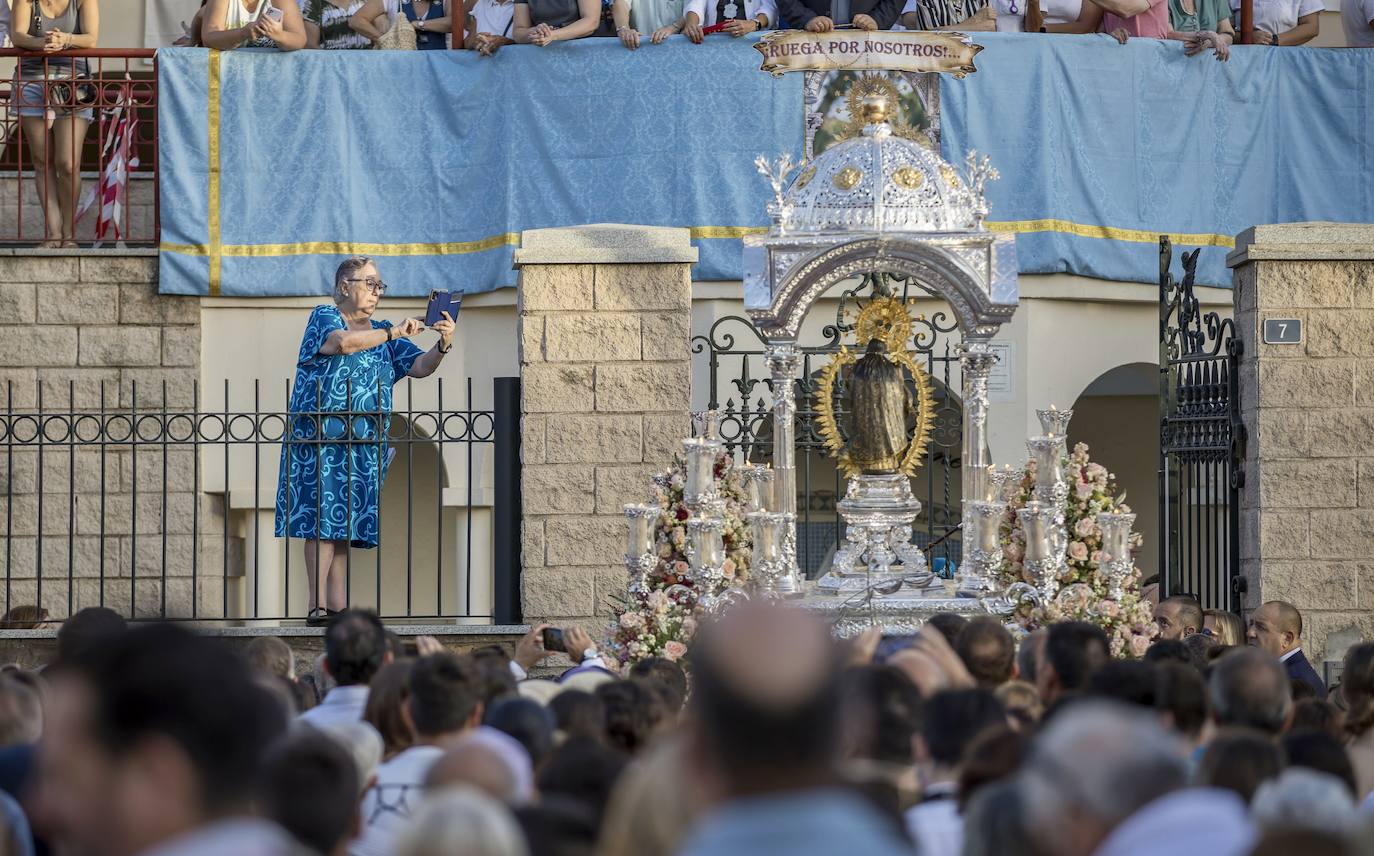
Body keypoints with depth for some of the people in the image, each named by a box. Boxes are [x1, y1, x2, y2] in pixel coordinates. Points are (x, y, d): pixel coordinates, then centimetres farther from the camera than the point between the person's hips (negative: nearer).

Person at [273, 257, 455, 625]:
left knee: (344, 521, 3)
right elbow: (342, 342, -21)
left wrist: (442, 346, -11)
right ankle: (317, 606, -17)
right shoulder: (324, 317, 1)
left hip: (362, 442, 6)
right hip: (321, 436, -6)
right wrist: (392, 333, -18)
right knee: (324, 517, -13)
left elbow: (419, 367, 8)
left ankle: (337, 606, 1)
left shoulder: (383, 333, 19)